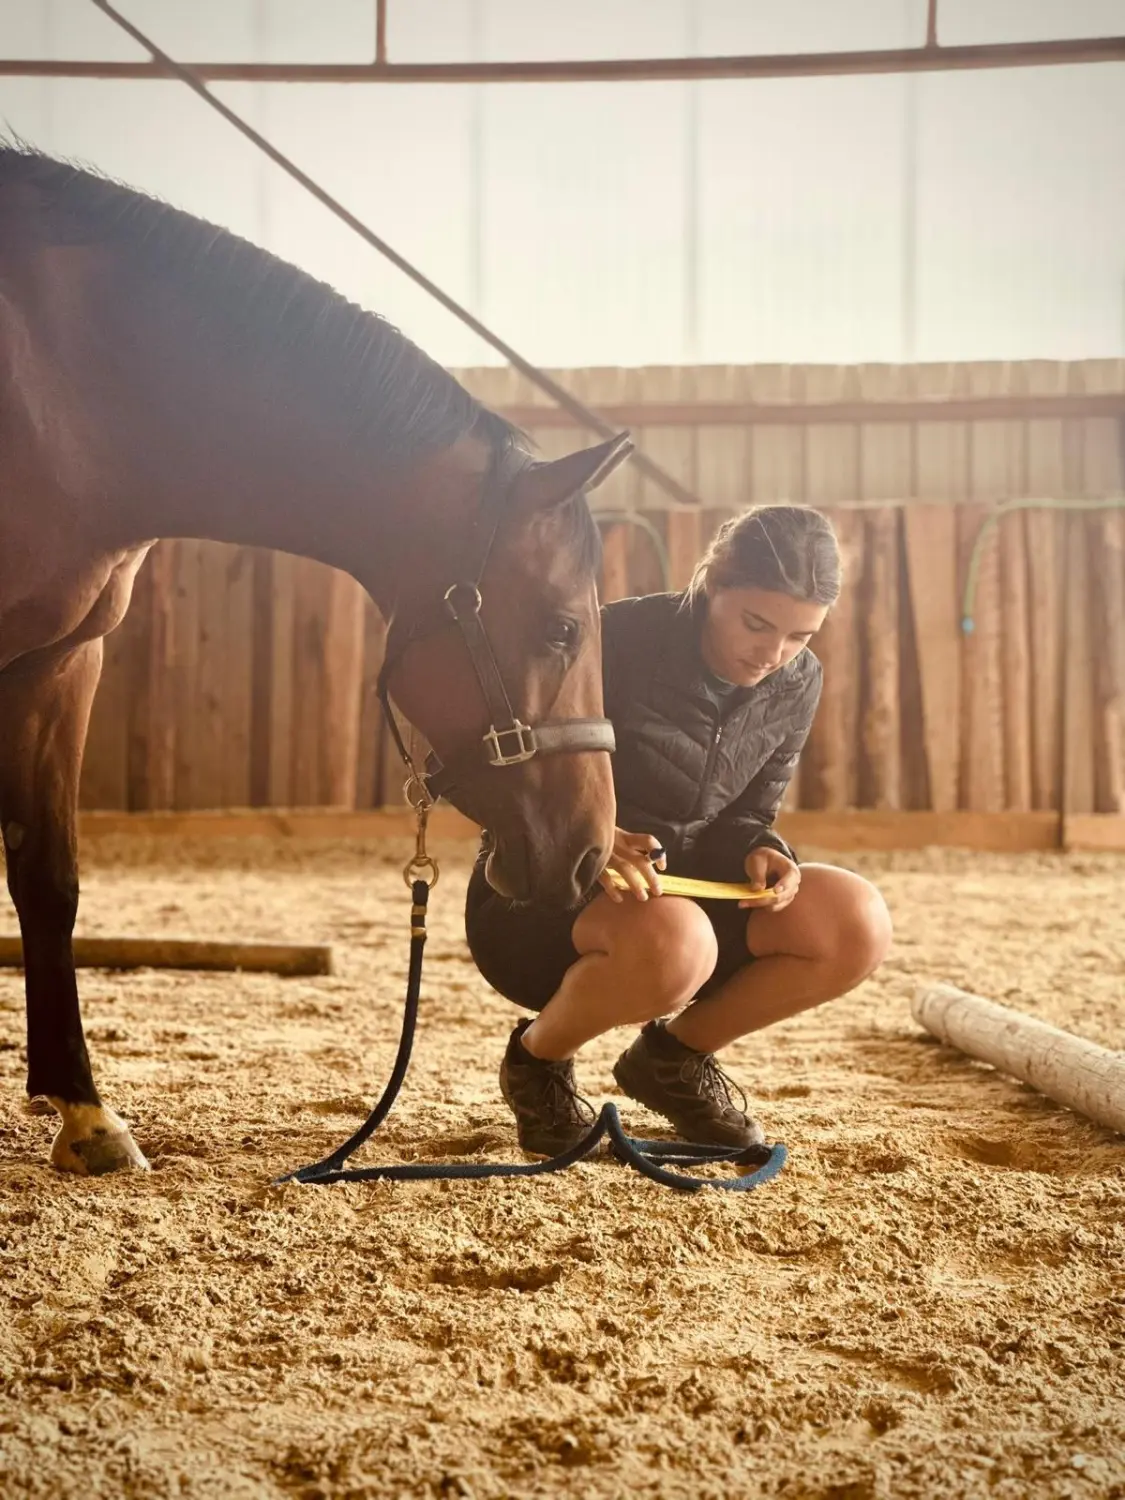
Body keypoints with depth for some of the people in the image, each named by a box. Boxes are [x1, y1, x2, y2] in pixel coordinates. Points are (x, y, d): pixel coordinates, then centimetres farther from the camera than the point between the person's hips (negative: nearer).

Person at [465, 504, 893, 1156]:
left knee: (858, 923, -17)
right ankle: (538, 1056, -4)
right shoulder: (618, 640, -20)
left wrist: (762, 853, -18)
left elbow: (748, 815, 7)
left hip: (679, 890, 6)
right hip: (538, 894, -5)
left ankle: (675, 1056, 8)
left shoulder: (797, 684, -1)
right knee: (671, 941, -40)